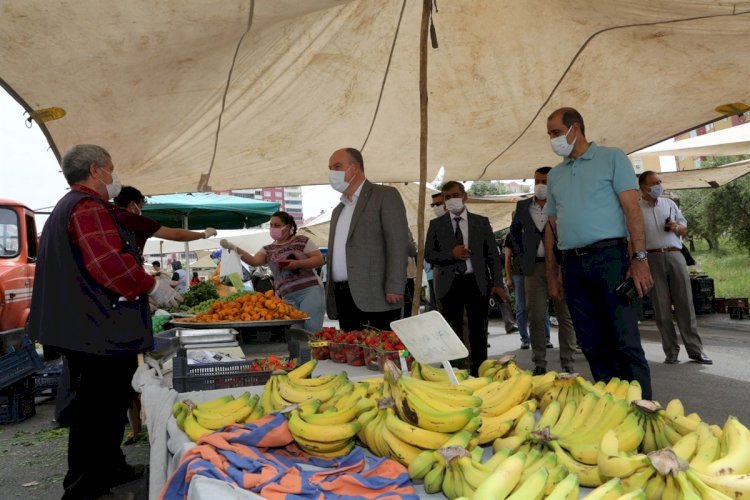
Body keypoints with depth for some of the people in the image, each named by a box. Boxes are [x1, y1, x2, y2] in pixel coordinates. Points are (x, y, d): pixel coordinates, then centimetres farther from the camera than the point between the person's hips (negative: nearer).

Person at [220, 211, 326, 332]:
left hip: (310, 290, -3)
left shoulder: (302, 240, 5)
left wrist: (297, 263, -14)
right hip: (287, 297, 4)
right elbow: (254, 261, -5)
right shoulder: (268, 250, 14)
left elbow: (319, 259, -1)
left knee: (311, 329, -13)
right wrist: (234, 248, -18)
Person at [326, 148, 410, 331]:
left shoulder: (385, 195, 0)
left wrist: (394, 289, -18)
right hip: (343, 298, 7)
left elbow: (398, 245, -10)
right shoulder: (338, 210, 23)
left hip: (375, 297, -7)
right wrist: (331, 296, 16)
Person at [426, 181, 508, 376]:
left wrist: (497, 283, -3)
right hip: (450, 284, 0)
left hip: (477, 282, 0)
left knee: (478, 331, 5)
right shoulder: (436, 224, 6)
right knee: (453, 332, 5)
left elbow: (492, 254, 5)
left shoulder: (481, 222, 7)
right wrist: (451, 254, -14)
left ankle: (479, 373, 14)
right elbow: (428, 255, 3)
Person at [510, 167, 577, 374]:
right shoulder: (522, 206, 10)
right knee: (535, 317, 4)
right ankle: (539, 363, 12)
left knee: (565, 316, 2)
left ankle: (567, 363, 11)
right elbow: (514, 230, 23)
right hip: (534, 266, 3)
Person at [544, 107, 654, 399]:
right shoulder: (554, 175, 19)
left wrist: (640, 258, -14)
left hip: (610, 257, -5)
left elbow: (632, 208, -5)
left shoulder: (611, 158, 5)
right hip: (572, 264, 5)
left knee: (625, 340, -7)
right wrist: (552, 273, 14)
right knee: (592, 345, 7)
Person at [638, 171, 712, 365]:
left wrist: (676, 227, -5)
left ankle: (695, 349, 5)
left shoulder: (669, 203, 16)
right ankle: (671, 351, 7)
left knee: (685, 302, 0)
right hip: (652, 257, -3)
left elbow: (684, 228, 19)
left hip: (675, 255, 3)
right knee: (662, 307, 0)